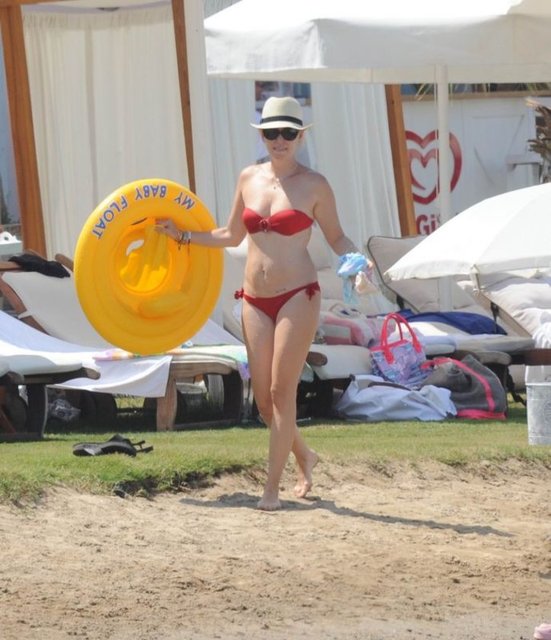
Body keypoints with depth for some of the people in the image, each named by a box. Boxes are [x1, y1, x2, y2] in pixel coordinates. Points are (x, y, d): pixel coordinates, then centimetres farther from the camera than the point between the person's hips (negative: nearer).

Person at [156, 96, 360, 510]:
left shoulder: (313, 185, -3)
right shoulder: (249, 179, 9)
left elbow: (336, 237, 4)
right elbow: (232, 236, 22)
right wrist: (183, 236, 22)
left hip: (297, 296, -5)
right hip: (255, 300, 5)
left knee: (282, 392, -7)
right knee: (263, 398, 6)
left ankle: (272, 488, -2)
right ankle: (304, 457, 32)